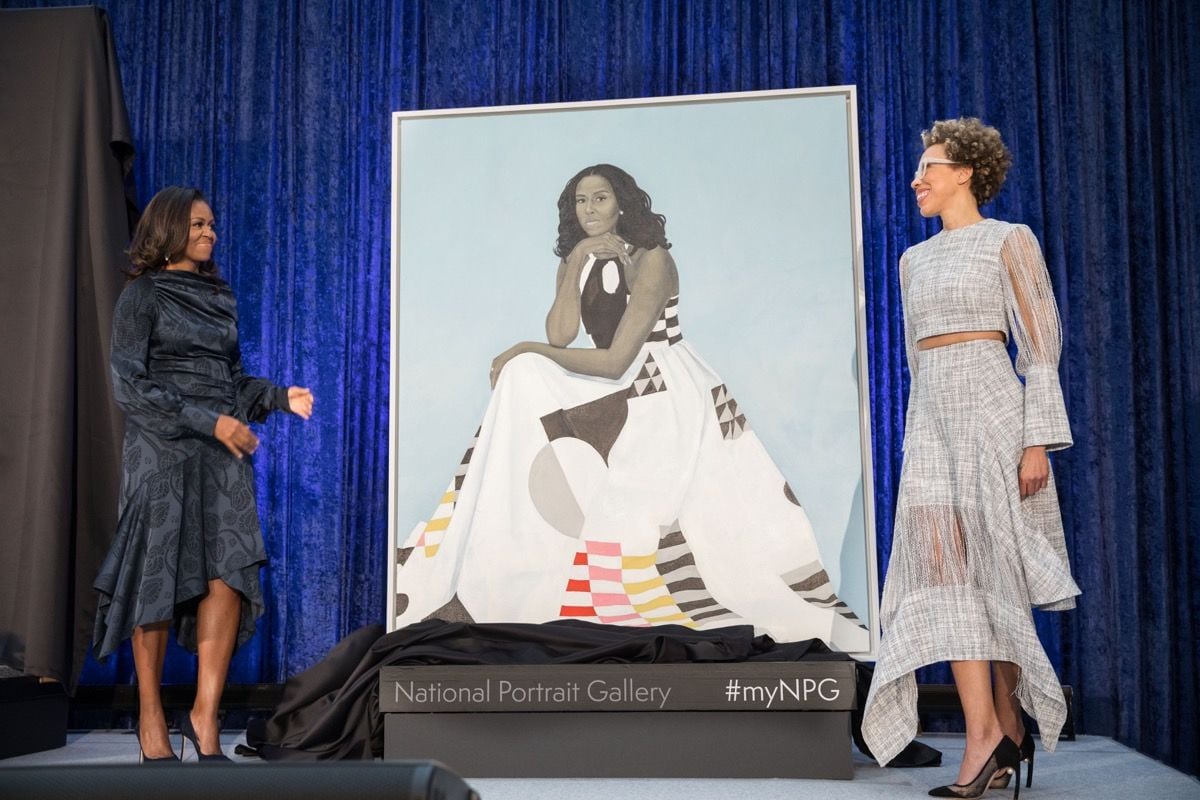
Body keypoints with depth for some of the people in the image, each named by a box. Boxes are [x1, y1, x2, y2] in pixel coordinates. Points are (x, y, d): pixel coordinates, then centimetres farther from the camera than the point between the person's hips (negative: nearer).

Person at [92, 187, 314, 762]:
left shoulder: (220, 297, 17)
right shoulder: (142, 295, -1)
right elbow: (129, 385, -9)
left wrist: (279, 397, 2)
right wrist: (209, 421, -15)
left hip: (223, 453, 5)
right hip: (163, 452, -5)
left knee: (228, 575, -7)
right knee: (159, 578, -1)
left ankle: (205, 716, -1)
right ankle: (151, 719, 12)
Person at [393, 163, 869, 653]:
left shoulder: (651, 259, -12)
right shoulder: (575, 263, 9)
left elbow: (615, 360, -18)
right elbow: (559, 337, -8)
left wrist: (526, 351, -11)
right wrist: (576, 263, -14)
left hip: (666, 395, -7)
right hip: (614, 393, 7)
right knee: (523, 375, -12)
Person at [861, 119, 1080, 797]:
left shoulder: (1010, 241, 1)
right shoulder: (915, 259, 20)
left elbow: (1042, 348, -4)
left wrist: (1039, 439, -12)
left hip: (989, 406, -5)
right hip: (931, 412, 6)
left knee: (994, 564, -4)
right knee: (943, 561, -7)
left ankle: (1005, 726, 4)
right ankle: (991, 732, -7)